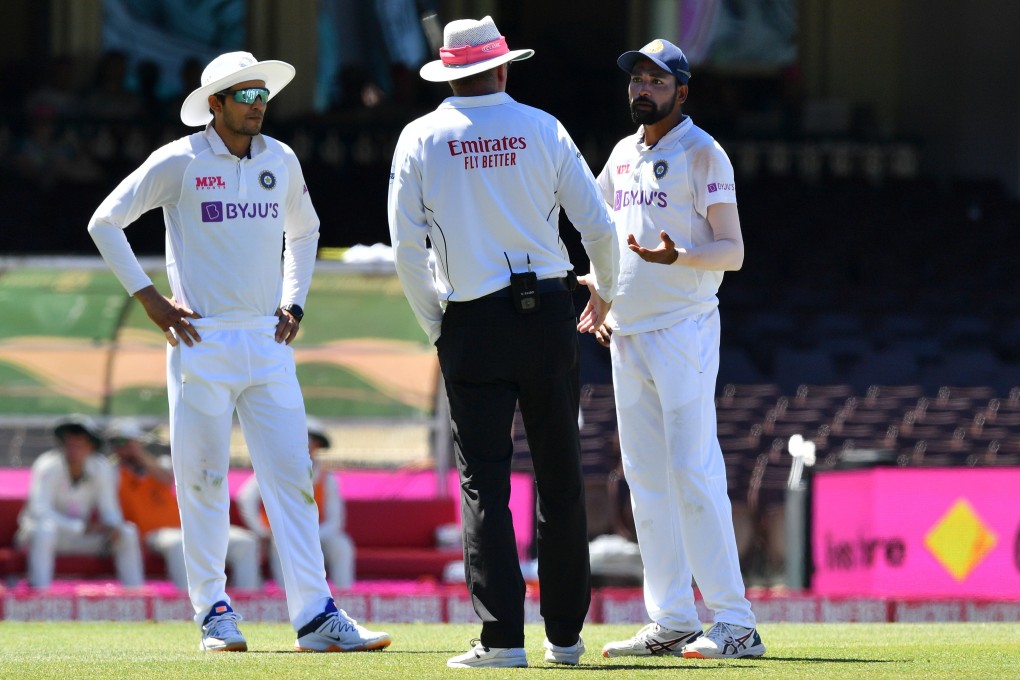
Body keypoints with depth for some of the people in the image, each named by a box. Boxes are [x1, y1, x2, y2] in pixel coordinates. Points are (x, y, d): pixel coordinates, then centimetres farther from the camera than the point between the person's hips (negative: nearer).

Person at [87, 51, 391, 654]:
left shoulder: (282, 161, 10)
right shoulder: (180, 162, -4)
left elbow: (304, 231, 28)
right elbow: (105, 222, 1)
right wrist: (149, 298, -4)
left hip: (268, 342, 4)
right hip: (203, 343, -4)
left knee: (293, 476, -3)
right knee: (204, 479, 0)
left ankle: (316, 615, -6)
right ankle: (214, 612, 10)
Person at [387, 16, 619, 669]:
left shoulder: (421, 139, 1)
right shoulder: (542, 129, 2)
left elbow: (407, 248, -3)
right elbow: (598, 226, 3)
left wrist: (435, 326, 8)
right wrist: (605, 294, 21)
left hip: (471, 324, -1)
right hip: (548, 316, 1)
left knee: (484, 481, -1)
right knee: (560, 478, 9)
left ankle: (503, 636, -9)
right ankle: (566, 634, 12)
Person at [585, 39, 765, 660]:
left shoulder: (703, 154, -7)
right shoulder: (623, 155, 14)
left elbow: (732, 251, -13)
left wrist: (676, 256, -30)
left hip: (684, 330, -8)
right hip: (628, 335, 8)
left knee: (694, 474, -14)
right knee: (646, 480, 7)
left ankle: (735, 624, -14)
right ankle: (672, 624, 10)